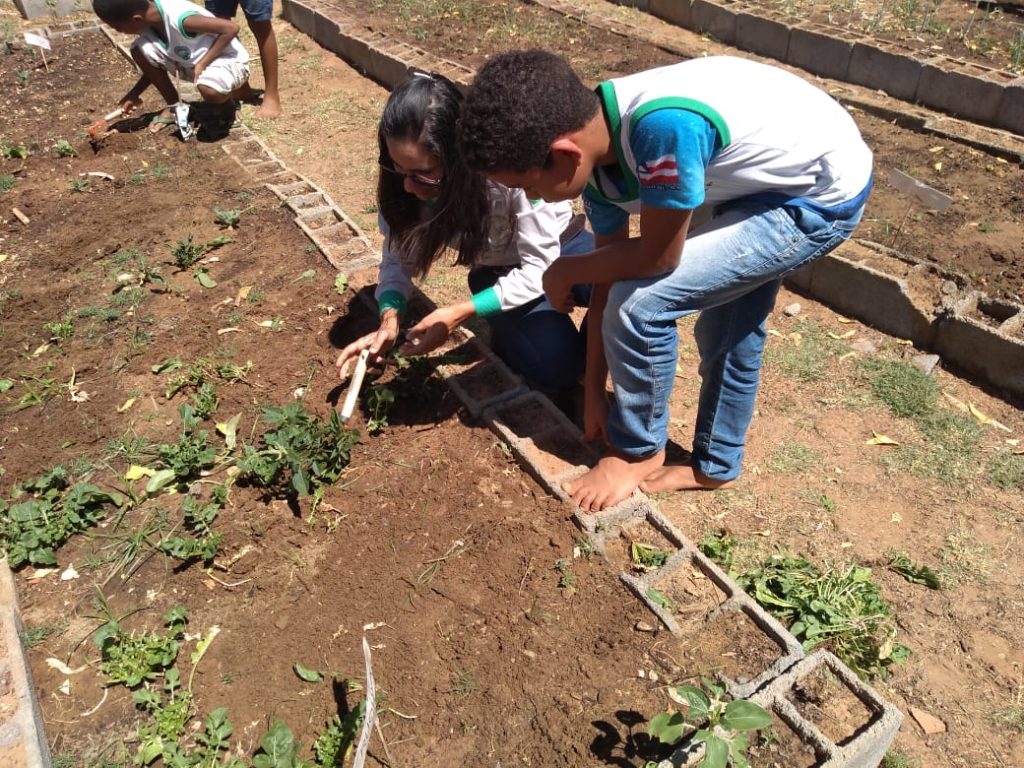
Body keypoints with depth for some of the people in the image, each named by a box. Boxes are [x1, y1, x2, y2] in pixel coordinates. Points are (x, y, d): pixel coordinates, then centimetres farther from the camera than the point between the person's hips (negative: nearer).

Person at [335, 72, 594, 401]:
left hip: (557, 244, -1)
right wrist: (389, 320, -25)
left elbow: (540, 265, -26)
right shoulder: (399, 182, -21)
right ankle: (508, 326, 6)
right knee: (555, 366, -26)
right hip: (500, 273, 1)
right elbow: (398, 257, -7)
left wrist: (458, 314, -30)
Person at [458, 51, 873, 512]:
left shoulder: (663, 126, -38)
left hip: (826, 194, -8)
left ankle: (638, 452, 8)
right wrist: (594, 391, 3)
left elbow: (656, 258, -26)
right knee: (727, 332, 19)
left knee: (642, 305, -16)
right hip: (773, 171, 8)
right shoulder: (597, 148, -10)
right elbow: (614, 273, -3)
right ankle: (715, 466, 41)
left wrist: (564, 273, -9)